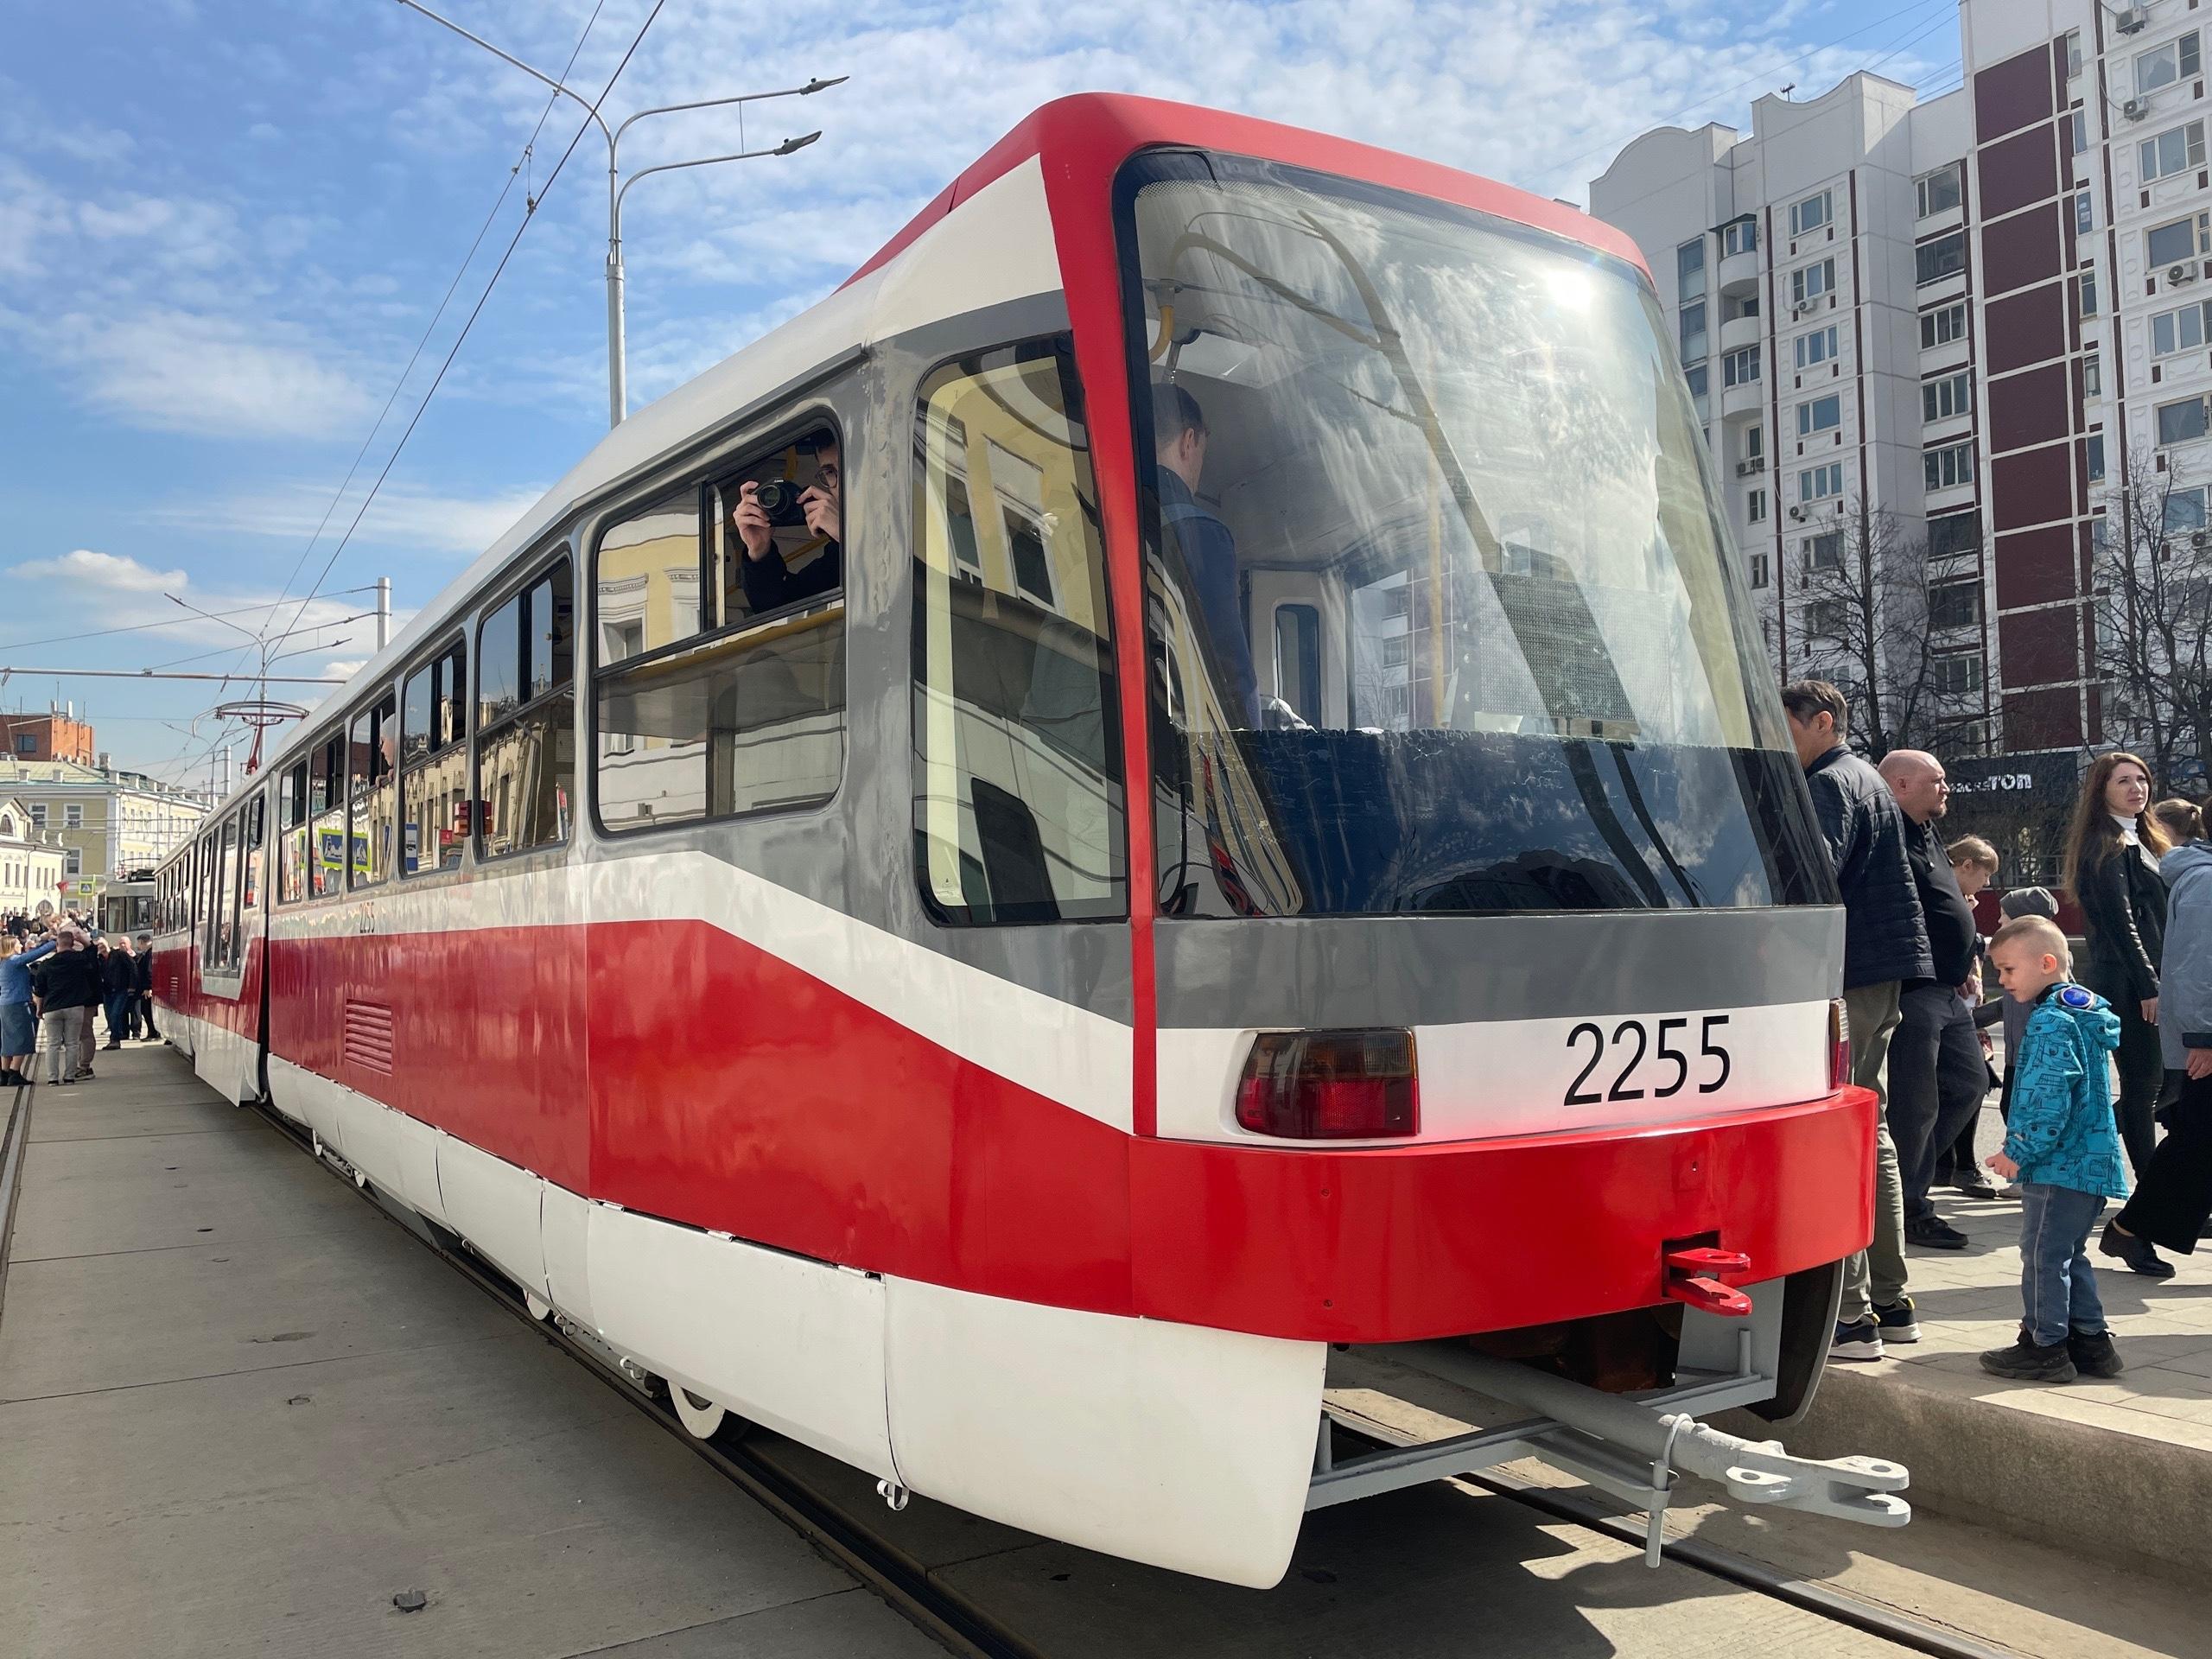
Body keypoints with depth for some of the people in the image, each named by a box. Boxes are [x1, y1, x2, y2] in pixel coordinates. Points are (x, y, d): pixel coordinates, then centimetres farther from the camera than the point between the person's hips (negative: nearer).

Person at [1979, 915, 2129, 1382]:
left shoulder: (2051, 1021, -17)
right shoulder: (2086, 1011, 14)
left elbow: (2047, 1098, -24)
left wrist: (2019, 1151, -16)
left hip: (2059, 1165, -10)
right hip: (2089, 1163, 10)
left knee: (2043, 1254, -1)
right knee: (2069, 1254, 18)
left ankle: (2046, 1347, 7)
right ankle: (2090, 1339, 24)